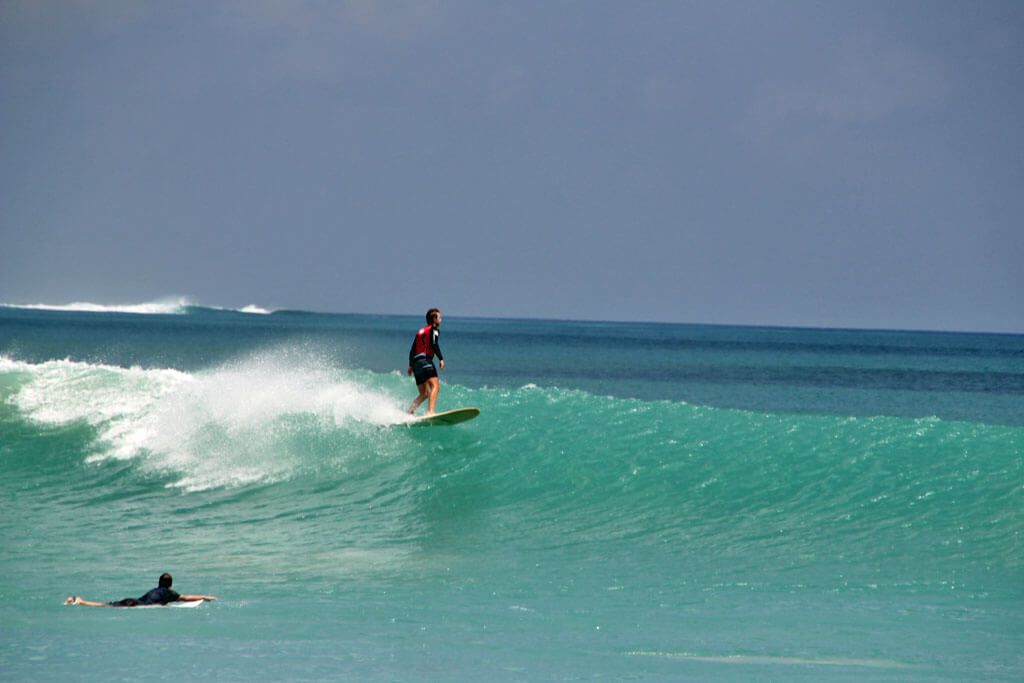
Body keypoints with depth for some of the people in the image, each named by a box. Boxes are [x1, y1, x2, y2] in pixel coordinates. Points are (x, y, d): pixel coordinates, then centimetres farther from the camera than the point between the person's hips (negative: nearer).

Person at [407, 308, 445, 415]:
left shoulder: (421, 331, 27)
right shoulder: (433, 330, 4)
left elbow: (412, 350, 26)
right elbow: (434, 344, -13)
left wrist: (411, 365, 28)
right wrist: (441, 359, -15)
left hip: (416, 362, 9)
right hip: (425, 360, -9)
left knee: (424, 394, 14)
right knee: (435, 386, -22)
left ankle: (409, 413, 1)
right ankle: (430, 412, -42)